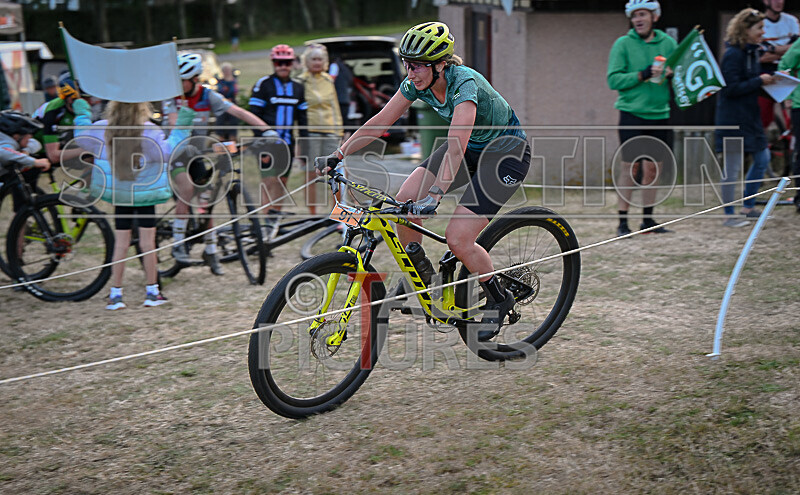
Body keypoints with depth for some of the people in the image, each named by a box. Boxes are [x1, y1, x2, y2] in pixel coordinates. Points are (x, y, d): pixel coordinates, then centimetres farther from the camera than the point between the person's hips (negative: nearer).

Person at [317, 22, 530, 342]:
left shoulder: (464, 83, -33)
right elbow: (379, 123, -6)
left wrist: (435, 196, -55)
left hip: (506, 153, -7)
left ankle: (499, 300, 9)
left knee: (457, 240, -16)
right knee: (405, 201, -12)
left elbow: (456, 147, -45)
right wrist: (337, 156, -12)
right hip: (471, 146, 7)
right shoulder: (418, 83, -12)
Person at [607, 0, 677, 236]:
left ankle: (648, 219, 18)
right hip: (632, 114, -4)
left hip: (660, 114, 4)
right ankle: (623, 221, 0)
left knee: (653, 169, 8)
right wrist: (643, 74, -19)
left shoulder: (668, 43, 9)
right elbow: (613, 79, -9)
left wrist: (673, 73, -8)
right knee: (631, 167, -5)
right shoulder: (623, 44, -1)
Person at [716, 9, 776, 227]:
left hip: (750, 117, 10)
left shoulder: (752, 52, 13)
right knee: (733, 166, -4)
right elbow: (731, 88, -22)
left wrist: (769, 80, 4)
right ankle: (729, 215, 6)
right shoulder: (733, 55, -16)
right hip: (733, 119, -10)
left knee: (762, 158, 14)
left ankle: (748, 207, 25)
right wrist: (760, 81, -17)